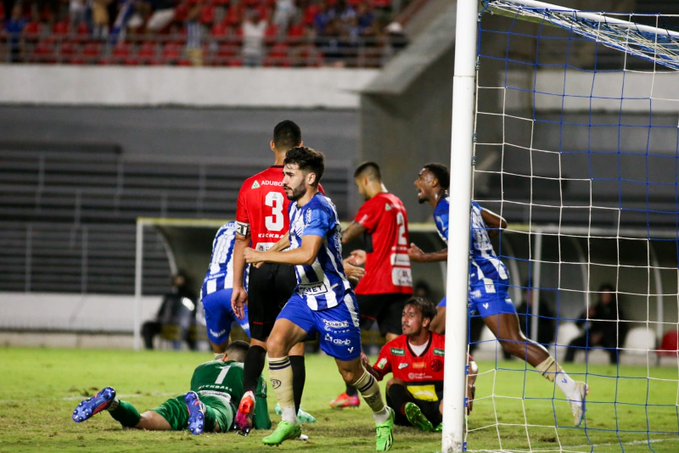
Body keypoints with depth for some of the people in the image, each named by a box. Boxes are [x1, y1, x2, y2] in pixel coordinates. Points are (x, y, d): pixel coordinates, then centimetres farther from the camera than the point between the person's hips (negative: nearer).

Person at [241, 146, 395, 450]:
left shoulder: (319, 209, -21)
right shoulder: (295, 206, 7)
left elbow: (306, 254, -34)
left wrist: (263, 255, -26)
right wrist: (267, 256, 13)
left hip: (334, 302, -8)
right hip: (305, 297, 8)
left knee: (351, 372, 5)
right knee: (276, 342, -18)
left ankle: (383, 417, 33)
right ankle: (289, 422, -13)